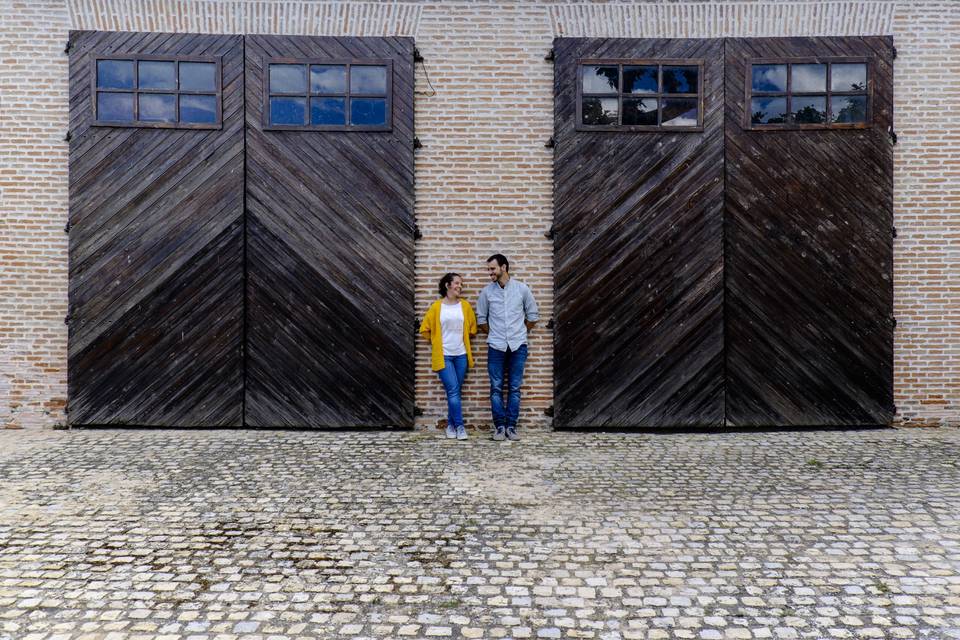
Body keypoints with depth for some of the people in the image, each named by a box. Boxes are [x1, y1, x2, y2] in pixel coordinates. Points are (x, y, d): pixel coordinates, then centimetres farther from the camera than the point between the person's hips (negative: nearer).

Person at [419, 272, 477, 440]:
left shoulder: (465, 306, 2)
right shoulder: (436, 307, -4)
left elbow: (472, 328, 15)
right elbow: (425, 329, 5)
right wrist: (436, 342, 7)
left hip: (461, 355, 3)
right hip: (444, 355, -3)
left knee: (455, 391, 8)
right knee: (453, 391, -8)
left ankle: (451, 424, 20)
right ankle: (459, 425, 1)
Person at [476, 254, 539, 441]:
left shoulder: (522, 289, -2)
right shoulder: (487, 291, 0)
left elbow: (533, 316, 8)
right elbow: (481, 318, 11)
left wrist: (519, 333, 10)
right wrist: (493, 335, 10)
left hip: (518, 346, 0)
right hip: (496, 347, 1)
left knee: (515, 388, 4)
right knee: (496, 388, 2)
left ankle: (511, 426, 12)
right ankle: (499, 426, 11)